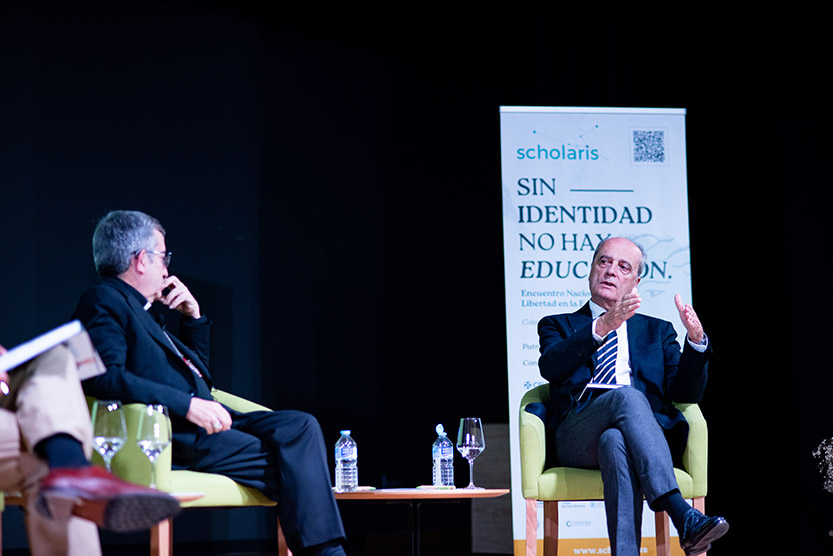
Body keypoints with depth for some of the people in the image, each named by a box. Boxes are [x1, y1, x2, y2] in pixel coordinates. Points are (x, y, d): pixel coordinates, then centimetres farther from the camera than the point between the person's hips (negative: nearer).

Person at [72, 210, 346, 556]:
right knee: (284, 464, -21)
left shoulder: (139, 309, 27)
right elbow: (105, 377, -21)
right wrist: (187, 405, -26)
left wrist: (193, 316, 23)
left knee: (300, 426, -11)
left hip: (202, 421, 10)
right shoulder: (102, 301, -3)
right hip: (168, 432, -9)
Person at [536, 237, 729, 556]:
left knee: (616, 441, -38)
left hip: (649, 427, 1)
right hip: (577, 439, -1)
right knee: (627, 396, -37)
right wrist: (602, 327, -16)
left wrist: (696, 340, -5)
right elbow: (549, 367, -1)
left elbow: (685, 394, 14)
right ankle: (684, 518, -50)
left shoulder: (657, 331, 30)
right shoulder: (559, 326, 26)